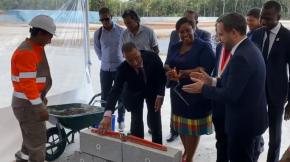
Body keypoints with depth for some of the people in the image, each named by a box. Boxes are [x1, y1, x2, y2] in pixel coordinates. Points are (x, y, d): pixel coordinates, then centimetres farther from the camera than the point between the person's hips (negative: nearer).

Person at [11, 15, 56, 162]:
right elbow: (27, 83, -26)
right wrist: (39, 107, -24)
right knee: (38, 142, 0)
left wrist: (41, 97, 22)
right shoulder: (26, 52, -22)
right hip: (26, 104, -10)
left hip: (33, 101, 10)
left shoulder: (35, 48, 10)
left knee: (32, 138, 23)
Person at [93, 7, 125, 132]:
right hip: (105, 69, 2)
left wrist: (117, 59, 10)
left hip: (120, 68, -1)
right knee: (105, 96, 8)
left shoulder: (121, 31, -8)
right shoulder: (98, 33, -3)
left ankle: (121, 120, 21)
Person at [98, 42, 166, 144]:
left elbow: (162, 76, -14)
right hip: (134, 93, 0)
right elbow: (115, 90, -40)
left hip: (153, 91, 1)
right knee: (136, 122, 0)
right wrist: (107, 115, -52)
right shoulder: (123, 69, -33)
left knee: (155, 122, 6)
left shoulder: (152, 57, -32)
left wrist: (160, 95, -18)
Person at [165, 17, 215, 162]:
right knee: (181, 124, 13)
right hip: (177, 92, 6)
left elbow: (206, 69, -18)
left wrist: (182, 73, -25)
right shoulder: (174, 47, 12)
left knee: (192, 126, 3)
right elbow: (167, 65, 8)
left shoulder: (204, 47, -8)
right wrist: (169, 72, -17)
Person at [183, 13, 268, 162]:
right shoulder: (249, 49, 5)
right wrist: (212, 81, 3)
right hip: (250, 118, 10)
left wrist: (203, 88, -14)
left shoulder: (241, 57, -27)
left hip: (244, 122, -10)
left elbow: (230, 95, -26)